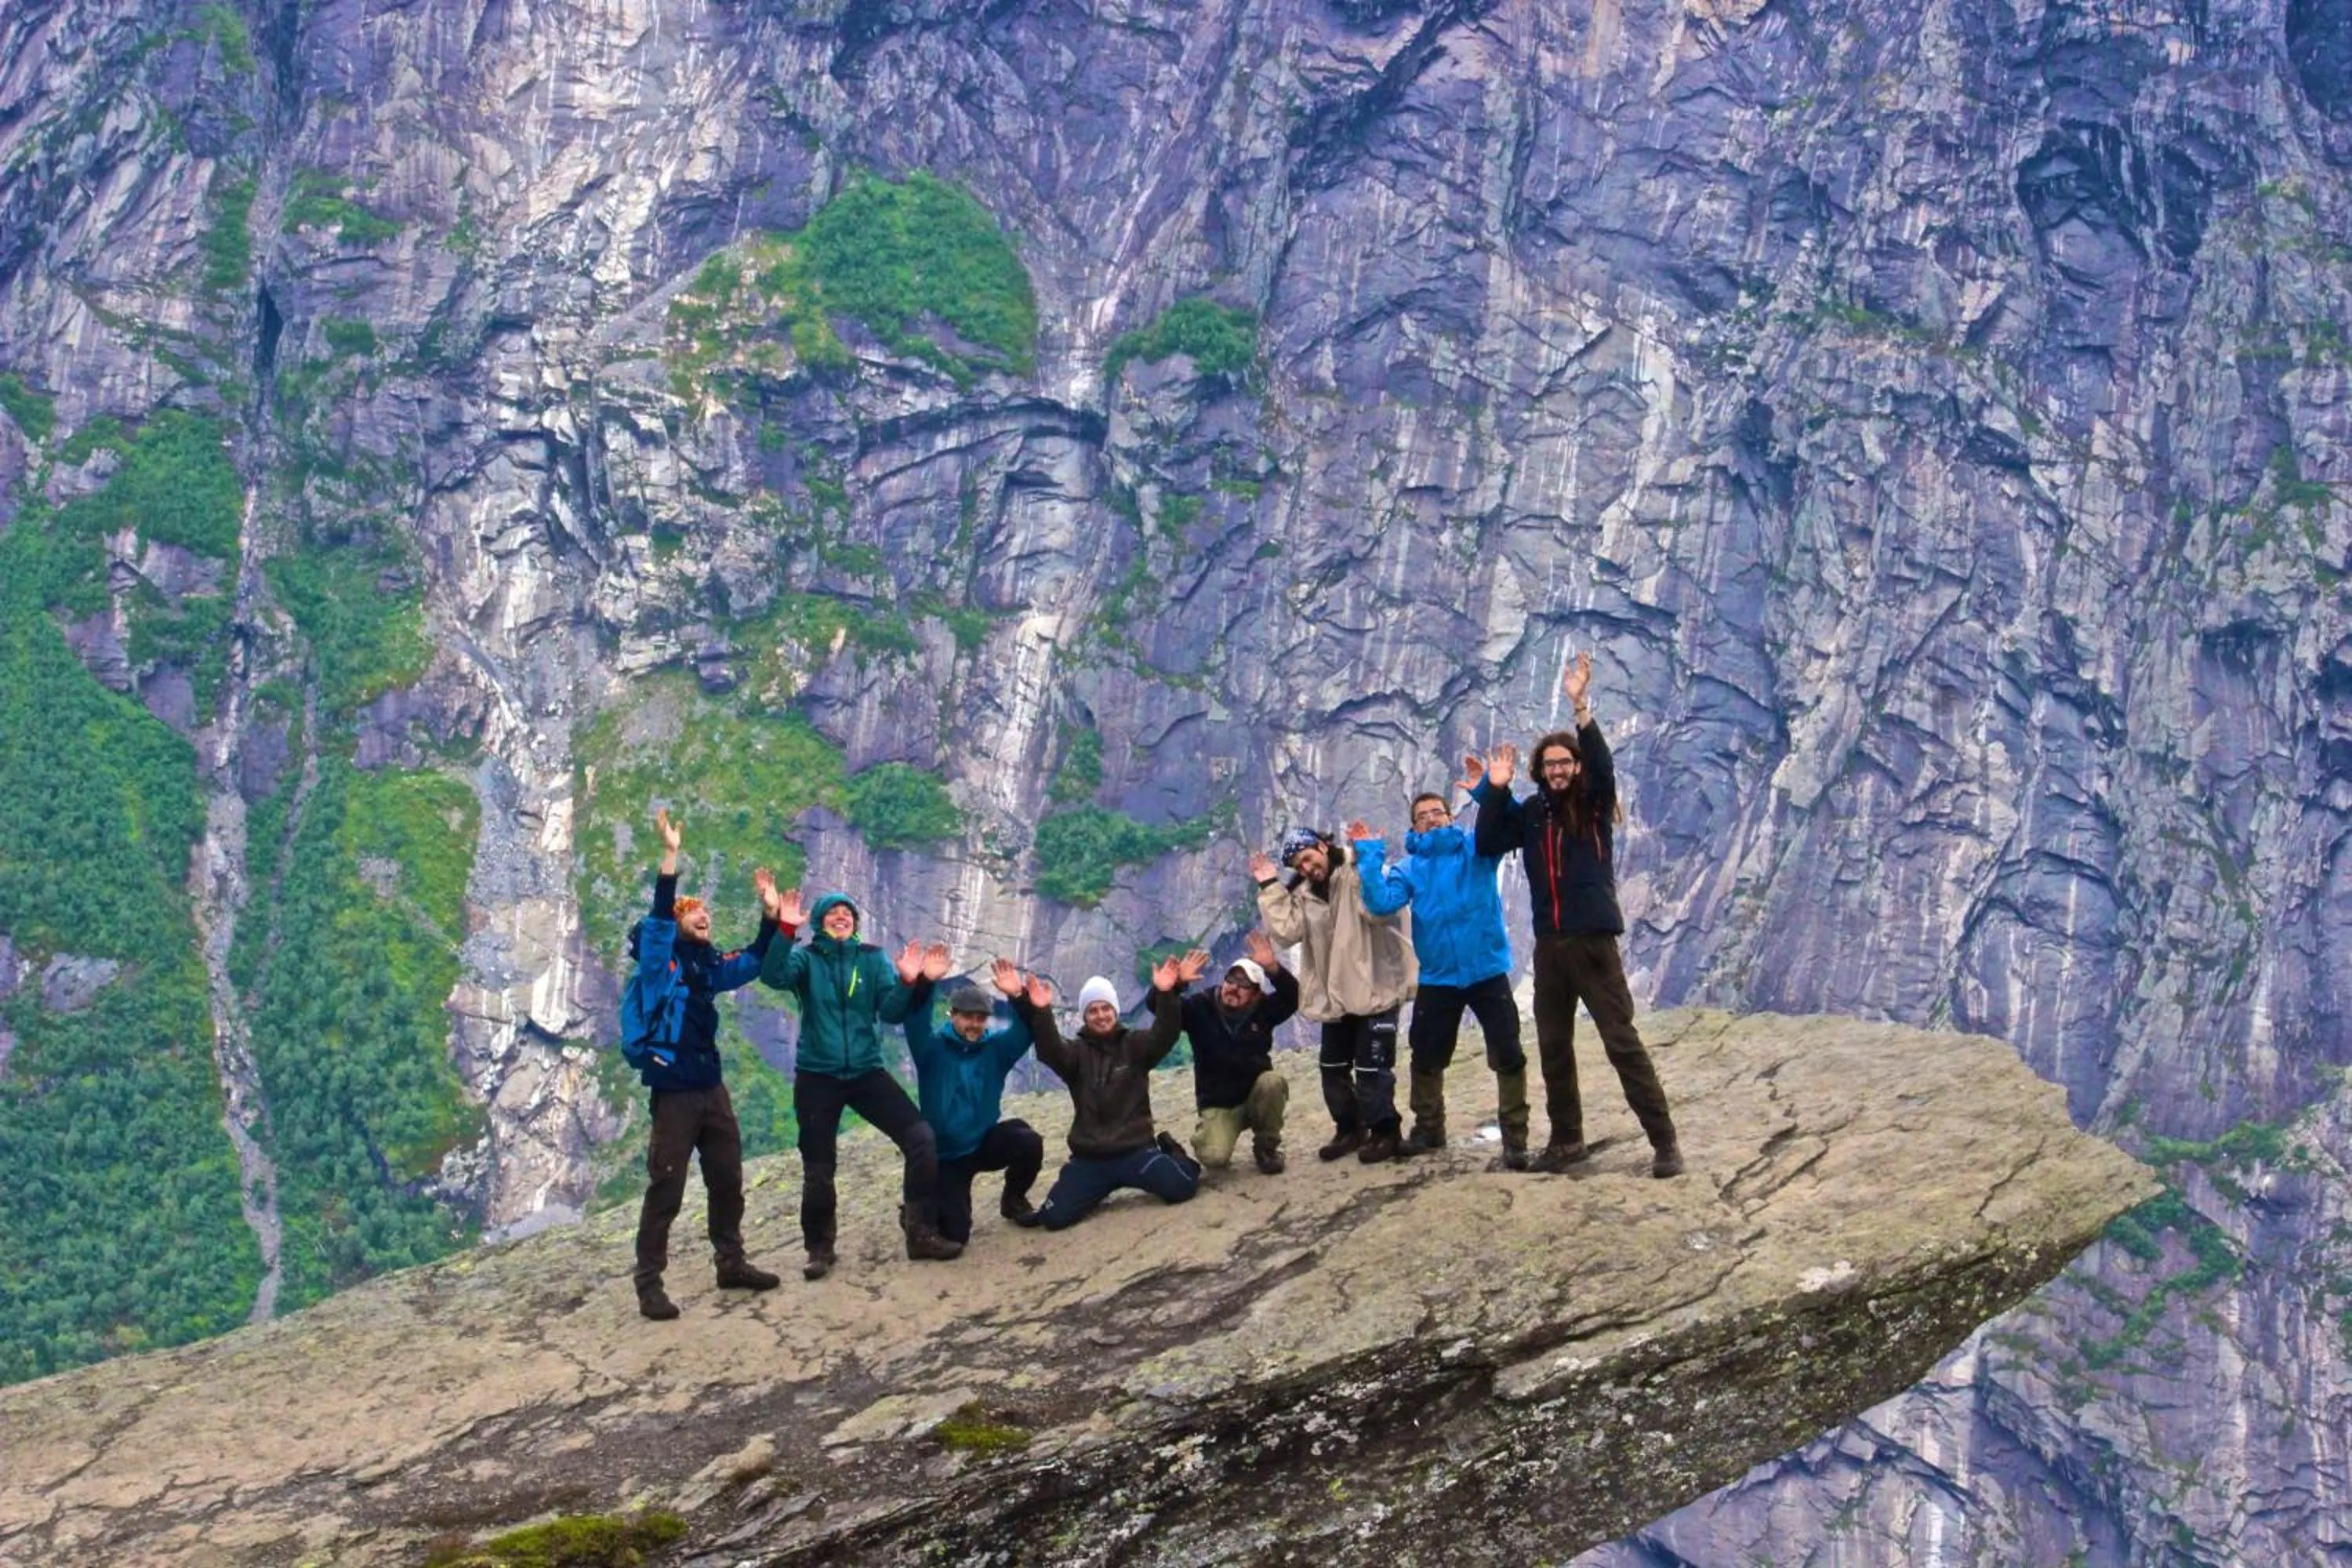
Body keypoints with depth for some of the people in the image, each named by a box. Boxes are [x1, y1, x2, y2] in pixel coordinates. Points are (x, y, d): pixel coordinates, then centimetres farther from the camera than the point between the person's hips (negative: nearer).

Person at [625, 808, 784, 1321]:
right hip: (673, 1091, -7)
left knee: (728, 1180, 15)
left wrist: (770, 913, 15)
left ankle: (732, 1264, 29)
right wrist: (670, 856, -29)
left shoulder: (709, 965, 12)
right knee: (665, 1189, -6)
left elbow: (754, 962, 25)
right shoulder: (659, 958, -6)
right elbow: (659, 917, -22)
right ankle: (649, 1282, -1)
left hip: (712, 1087, 7)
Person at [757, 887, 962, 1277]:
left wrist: (906, 983, -22)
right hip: (817, 1077, -2)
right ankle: (820, 1248, 23)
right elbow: (773, 977, -22)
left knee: (921, 1137, -13)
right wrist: (785, 929, -34)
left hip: (866, 1072, 2)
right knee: (818, 1170, 2)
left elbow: (891, 1013, -4)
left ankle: (921, 1232, -4)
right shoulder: (806, 958, -1)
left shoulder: (874, 959, 5)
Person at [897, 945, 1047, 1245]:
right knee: (954, 1233, -10)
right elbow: (916, 1023, -29)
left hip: (986, 1142, 2)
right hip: (945, 1153, -2)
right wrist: (923, 984, -48)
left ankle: (1013, 1200, 3)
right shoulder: (933, 1047, -10)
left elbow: (1024, 1031, -19)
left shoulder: (995, 1046, -3)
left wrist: (1019, 997, -40)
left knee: (1029, 1143, -27)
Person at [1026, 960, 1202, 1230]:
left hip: (1135, 1150, -1)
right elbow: (1050, 1051, -18)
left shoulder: (1135, 1044, 3)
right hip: (1089, 1158, 1)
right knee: (1055, 1217, -13)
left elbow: (1164, 1035, -17)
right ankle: (1099, 1188, 19)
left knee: (1182, 1186, -22)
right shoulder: (1077, 1051, 4)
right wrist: (1041, 1013, -38)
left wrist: (1165, 995, -37)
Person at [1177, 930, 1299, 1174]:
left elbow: (1293, 997, -21)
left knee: (1273, 1082, -33)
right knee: (1215, 1158, -28)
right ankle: (1207, 1134, 14)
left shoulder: (1263, 1010, -5)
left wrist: (1273, 969, -39)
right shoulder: (1200, 1007, -7)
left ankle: (1266, 1147, -7)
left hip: (1256, 1096, 2)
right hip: (1217, 1105, -2)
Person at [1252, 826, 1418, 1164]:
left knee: (1371, 1066, -6)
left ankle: (1384, 1133, 8)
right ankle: (1349, 1129, 29)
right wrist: (1269, 887, -7)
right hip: (1334, 994, 7)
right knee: (1333, 1066, 14)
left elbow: (1379, 910, -28)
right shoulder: (1303, 893, 8)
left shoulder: (1359, 872, -10)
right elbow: (1287, 932, -6)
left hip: (1374, 989, -7)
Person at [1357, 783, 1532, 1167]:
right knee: (1426, 1058, 15)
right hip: (1438, 979, 3)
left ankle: (1515, 1139, 2)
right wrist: (1370, 856, -11)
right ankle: (1428, 1128, 35)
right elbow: (1382, 904, -9)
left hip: (1487, 972, -3)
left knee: (1508, 1056, -6)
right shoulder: (1408, 868, 6)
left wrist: (1486, 790, -32)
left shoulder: (1476, 849, 1)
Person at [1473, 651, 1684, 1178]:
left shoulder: (1596, 805, -3)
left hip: (1594, 940, -5)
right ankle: (1566, 1139, 25)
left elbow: (1602, 764, -20)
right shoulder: (1531, 811, 7)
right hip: (1549, 943, 5)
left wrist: (1580, 706, -30)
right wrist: (1495, 789, -2)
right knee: (1553, 1046, 12)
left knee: (1621, 1041, -8)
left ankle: (1664, 1140, -6)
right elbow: (1487, 845, 6)